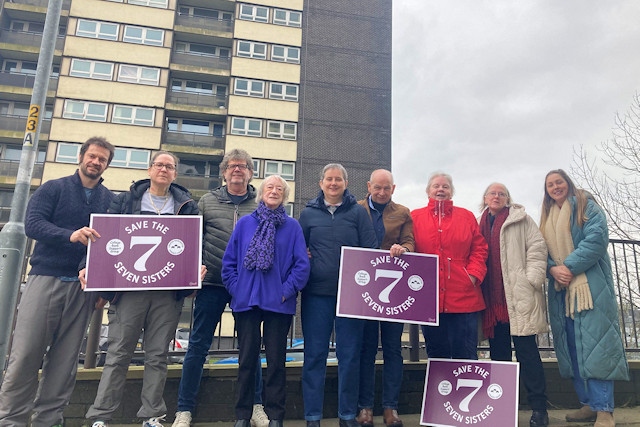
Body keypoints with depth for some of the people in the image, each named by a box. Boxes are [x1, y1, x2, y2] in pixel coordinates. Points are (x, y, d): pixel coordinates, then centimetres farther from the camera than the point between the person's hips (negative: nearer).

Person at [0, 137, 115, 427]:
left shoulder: (110, 200, 11)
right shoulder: (53, 188, 4)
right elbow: (33, 224, -9)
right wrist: (70, 235, -28)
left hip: (84, 286, 3)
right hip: (46, 279, -2)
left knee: (64, 360, 6)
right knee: (25, 354, -2)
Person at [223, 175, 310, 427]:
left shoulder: (293, 227, 3)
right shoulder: (245, 223, 5)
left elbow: (302, 264, -2)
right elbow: (229, 261, 5)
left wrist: (287, 290, -10)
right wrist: (236, 289, -4)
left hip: (279, 303, -1)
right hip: (246, 301, 1)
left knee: (276, 359, 8)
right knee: (247, 359, 10)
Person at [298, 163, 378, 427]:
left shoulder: (358, 212, 7)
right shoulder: (308, 213, 9)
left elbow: (371, 249, 3)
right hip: (317, 293, 1)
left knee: (350, 355, 7)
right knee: (314, 355, 6)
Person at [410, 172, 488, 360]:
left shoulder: (466, 217, 10)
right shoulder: (415, 217, 7)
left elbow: (479, 248, 7)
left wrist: (473, 274, -5)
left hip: (463, 297, 0)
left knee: (466, 354, 7)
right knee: (436, 353, 12)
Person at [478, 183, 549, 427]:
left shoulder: (521, 219, 6)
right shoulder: (480, 224, 18)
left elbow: (537, 248, -2)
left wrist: (532, 279, -12)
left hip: (519, 296, -4)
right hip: (492, 299, 4)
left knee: (526, 350, -3)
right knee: (498, 352, 9)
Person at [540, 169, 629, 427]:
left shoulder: (586, 205, 1)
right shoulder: (547, 217, 18)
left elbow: (597, 237, -13)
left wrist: (570, 266, -18)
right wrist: (553, 269, -9)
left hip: (590, 285, -6)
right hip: (561, 289, 6)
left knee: (594, 343, -9)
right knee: (571, 346, 6)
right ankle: (589, 404, 15)